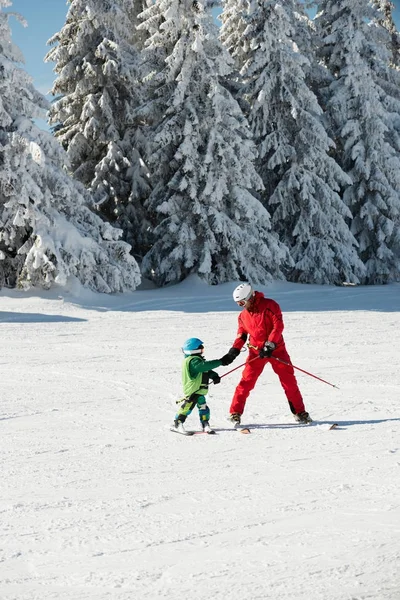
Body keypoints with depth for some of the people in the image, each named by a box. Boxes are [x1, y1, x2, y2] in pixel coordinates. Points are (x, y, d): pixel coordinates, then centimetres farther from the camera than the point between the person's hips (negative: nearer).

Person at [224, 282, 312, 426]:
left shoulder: (269, 305, -12)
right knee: (247, 381, -6)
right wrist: (235, 349, -2)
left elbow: (278, 326, -17)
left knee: (289, 380, -1)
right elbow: (242, 334, 15)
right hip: (256, 351, 3)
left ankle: (300, 412, 10)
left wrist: (269, 345, -23)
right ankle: (235, 413, 0)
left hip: (276, 349, -3)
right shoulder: (243, 315, 5)